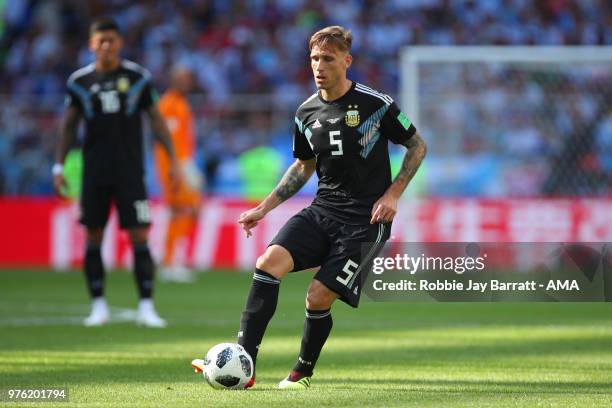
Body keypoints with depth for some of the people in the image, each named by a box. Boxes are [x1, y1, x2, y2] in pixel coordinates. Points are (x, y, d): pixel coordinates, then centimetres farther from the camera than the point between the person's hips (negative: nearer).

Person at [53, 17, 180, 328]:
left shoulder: (138, 77, 1)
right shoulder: (80, 81, 4)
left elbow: (156, 120, 7)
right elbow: (69, 126, 10)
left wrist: (173, 161, 3)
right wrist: (59, 166, 5)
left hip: (130, 171, -1)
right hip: (94, 172, 2)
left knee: (140, 238, -7)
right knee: (93, 238, 3)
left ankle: (146, 307, -5)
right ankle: (98, 306, 12)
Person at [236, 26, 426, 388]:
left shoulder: (376, 104, -9)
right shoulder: (307, 113, 6)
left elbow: (417, 146, 2)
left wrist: (393, 194, -8)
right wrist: (264, 208, 14)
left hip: (364, 220, -5)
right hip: (322, 211, 5)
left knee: (319, 298, -12)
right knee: (269, 262, -19)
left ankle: (303, 373, 15)